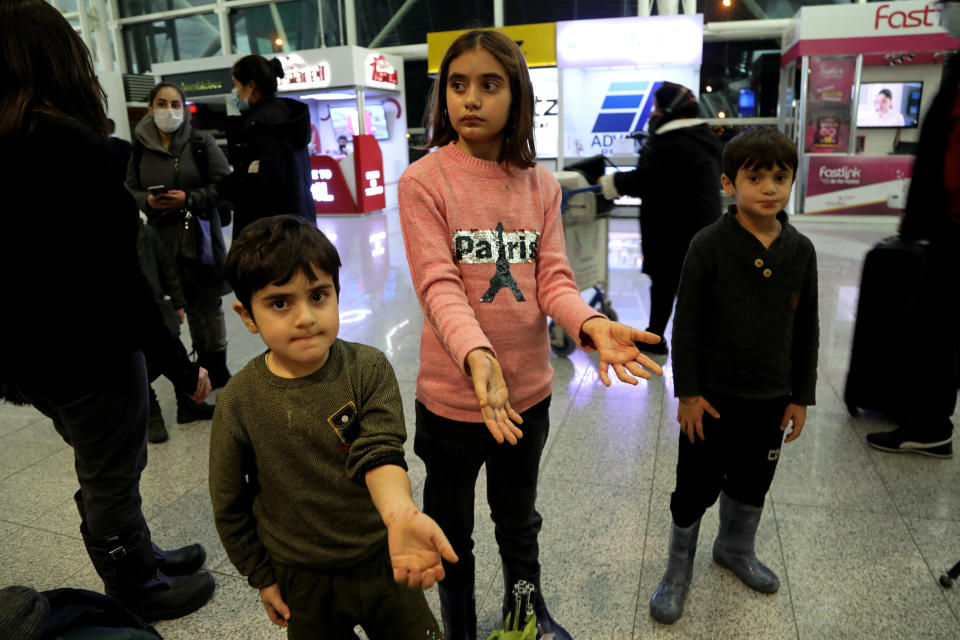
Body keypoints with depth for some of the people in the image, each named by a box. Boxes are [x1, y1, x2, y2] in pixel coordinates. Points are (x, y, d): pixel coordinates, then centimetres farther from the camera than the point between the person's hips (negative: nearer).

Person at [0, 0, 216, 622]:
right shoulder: (72, 144, -21)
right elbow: (116, 277, -24)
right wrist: (179, 364, -17)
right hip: (88, 355, -8)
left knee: (106, 471, 23)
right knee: (111, 478, 10)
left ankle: (143, 559, 44)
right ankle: (139, 595, 32)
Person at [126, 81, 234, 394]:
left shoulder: (202, 142, -1)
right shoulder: (140, 148, 5)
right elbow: (131, 188, 13)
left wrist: (189, 199, -14)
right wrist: (147, 201, -8)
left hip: (200, 235, -1)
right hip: (161, 238, 2)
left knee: (208, 305, 9)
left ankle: (216, 371, 27)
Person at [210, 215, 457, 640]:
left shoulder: (368, 368, -16)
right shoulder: (239, 402, -16)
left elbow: (379, 450, -28)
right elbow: (229, 505, -4)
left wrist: (399, 512, -48)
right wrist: (261, 578, 4)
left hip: (383, 560, 1)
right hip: (303, 583, 0)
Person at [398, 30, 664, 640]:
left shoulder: (541, 184, 0)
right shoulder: (424, 181, -12)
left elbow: (552, 278, -6)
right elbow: (439, 285, -22)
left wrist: (591, 324, -27)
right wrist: (476, 354, -40)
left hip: (529, 390, 3)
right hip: (453, 392, -3)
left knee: (520, 520, 25)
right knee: (452, 528, 19)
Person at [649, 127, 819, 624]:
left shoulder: (800, 250, -1)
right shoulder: (709, 245, -14)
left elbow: (806, 330, 6)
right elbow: (686, 325, -11)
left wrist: (801, 396, 6)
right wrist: (688, 392, -12)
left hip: (771, 399, 4)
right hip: (712, 396, -4)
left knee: (752, 485, 21)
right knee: (695, 489, 7)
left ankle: (735, 549, 48)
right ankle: (679, 569, 30)